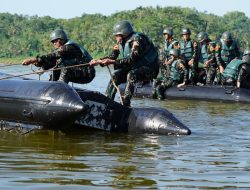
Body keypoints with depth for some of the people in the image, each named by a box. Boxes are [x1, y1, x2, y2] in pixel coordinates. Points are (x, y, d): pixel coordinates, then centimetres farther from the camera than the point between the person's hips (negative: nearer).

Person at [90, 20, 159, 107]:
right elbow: (112, 56, 8)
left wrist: (112, 62, -34)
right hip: (134, 68, 8)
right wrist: (99, 61, -8)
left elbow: (132, 60, -30)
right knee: (115, 76, -7)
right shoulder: (122, 42, 4)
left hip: (149, 68, -8)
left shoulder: (138, 40, -22)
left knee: (131, 75, -34)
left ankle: (125, 103, -35)